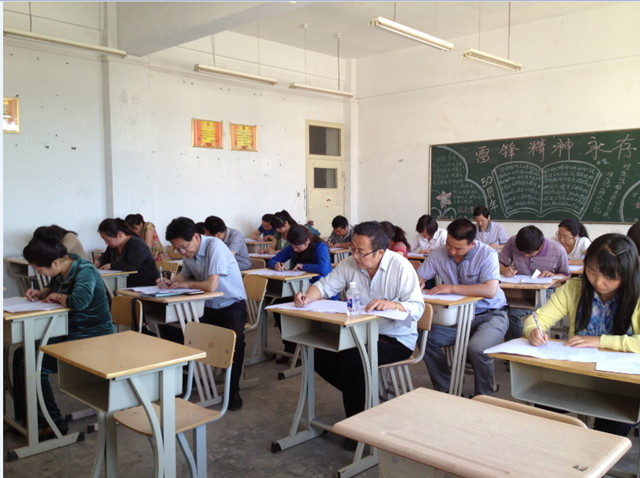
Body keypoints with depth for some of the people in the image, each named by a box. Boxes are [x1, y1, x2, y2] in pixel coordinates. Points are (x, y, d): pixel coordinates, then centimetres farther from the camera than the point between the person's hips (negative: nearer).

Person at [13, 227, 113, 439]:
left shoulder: (85, 270, -24)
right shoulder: (61, 270, 0)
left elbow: (79, 301, -42)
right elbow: (53, 289, 23)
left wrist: (58, 297, -21)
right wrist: (40, 293, 1)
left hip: (93, 337, -10)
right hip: (69, 332, 10)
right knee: (21, 354, 7)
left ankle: (52, 423, -2)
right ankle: (23, 416, 16)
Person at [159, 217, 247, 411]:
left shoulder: (215, 247, -25)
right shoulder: (188, 253, -1)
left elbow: (211, 285, -32)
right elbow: (185, 275, 19)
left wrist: (187, 284, -14)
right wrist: (170, 282, -3)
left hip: (232, 305, -7)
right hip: (207, 307, 7)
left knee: (234, 340, -31)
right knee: (179, 334, -7)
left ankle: (233, 390, -11)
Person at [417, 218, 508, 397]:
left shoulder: (486, 254, -17)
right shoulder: (439, 254, -5)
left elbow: (490, 290, -31)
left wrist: (451, 288, -28)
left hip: (490, 314, -5)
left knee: (476, 348, -32)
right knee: (426, 339, -15)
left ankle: (484, 397, -5)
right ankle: (445, 390, 5)